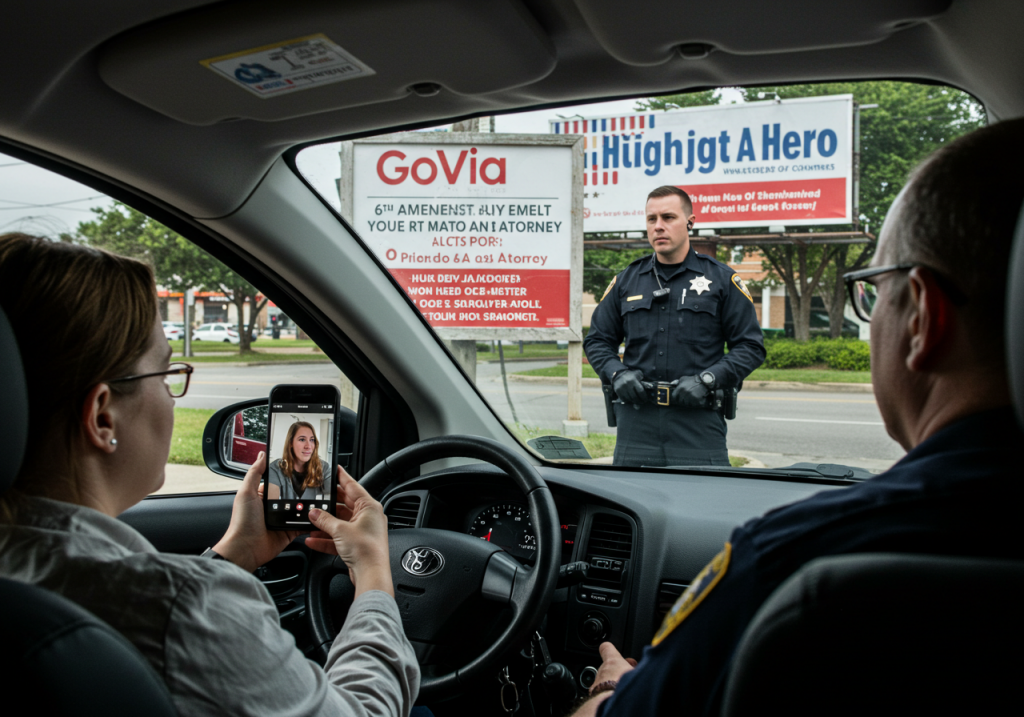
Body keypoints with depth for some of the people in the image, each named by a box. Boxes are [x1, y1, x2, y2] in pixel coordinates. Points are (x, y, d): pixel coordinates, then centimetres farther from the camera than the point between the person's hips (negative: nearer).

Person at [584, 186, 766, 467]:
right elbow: (597, 340, 19)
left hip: (699, 425, -2)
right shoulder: (626, 281, 12)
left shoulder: (721, 280, 5)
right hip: (636, 423, 2)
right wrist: (617, 373, -1)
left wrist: (707, 380, -10)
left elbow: (750, 346, 4)